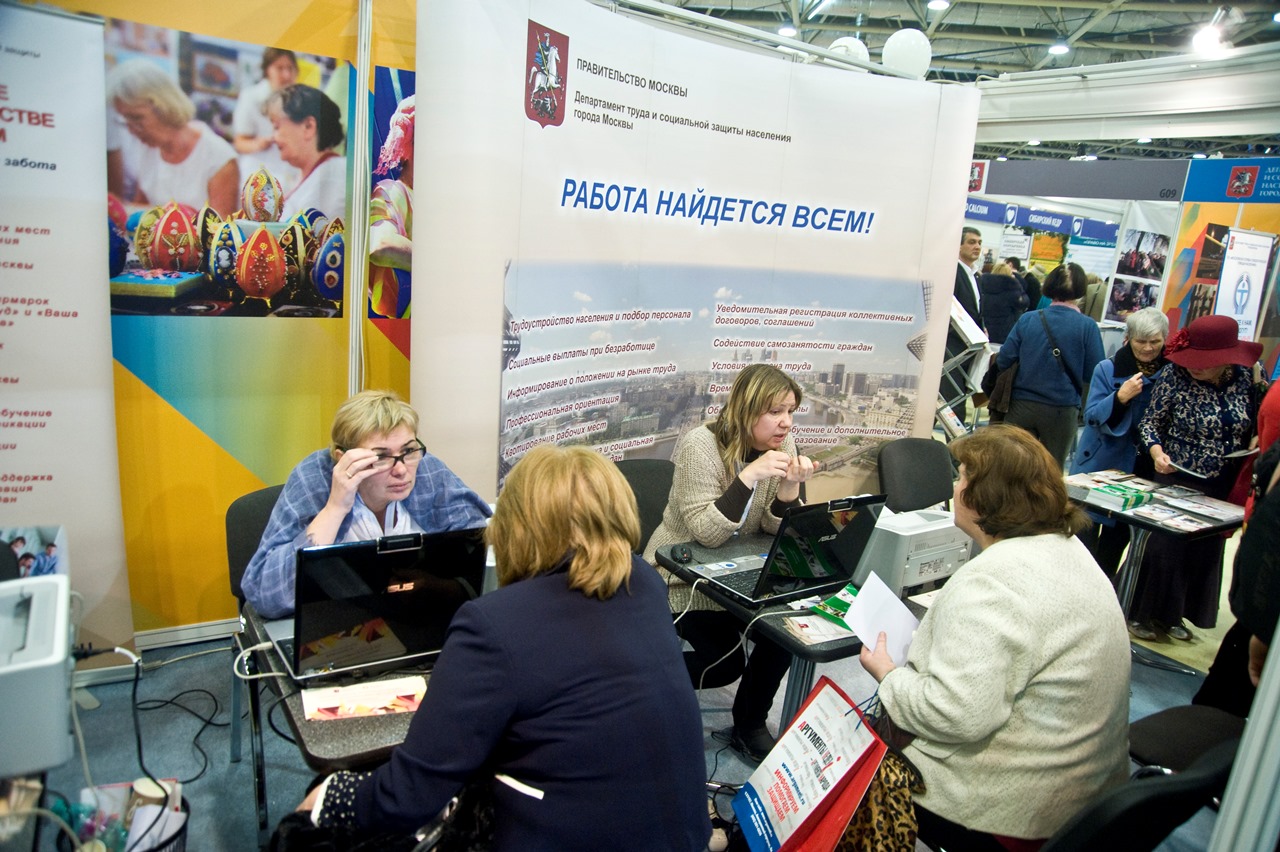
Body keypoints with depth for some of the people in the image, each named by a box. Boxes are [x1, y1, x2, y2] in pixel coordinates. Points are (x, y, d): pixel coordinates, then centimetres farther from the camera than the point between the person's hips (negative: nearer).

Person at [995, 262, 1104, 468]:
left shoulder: (1027, 320, -3)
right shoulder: (1087, 326, -7)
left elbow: (1003, 361, -2)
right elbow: (1093, 373, -6)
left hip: (1022, 406, 1)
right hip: (1062, 410, -1)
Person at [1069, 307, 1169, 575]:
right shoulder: (1107, 369, -4)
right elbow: (1092, 417, -9)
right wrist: (1121, 397, -25)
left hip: (1145, 470, 2)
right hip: (1101, 465, -2)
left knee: (1119, 533, 12)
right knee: (1087, 532, -2)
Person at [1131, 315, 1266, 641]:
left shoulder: (1248, 376, -5)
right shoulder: (1176, 376, -15)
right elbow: (1150, 422, -8)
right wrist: (1157, 452, -25)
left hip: (1222, 488, 4)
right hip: (1175, 480, -4)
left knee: (1205, 552, 13)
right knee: (1162, 547, 0)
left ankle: (1173, 615, 30)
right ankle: (1141, 614, 18)